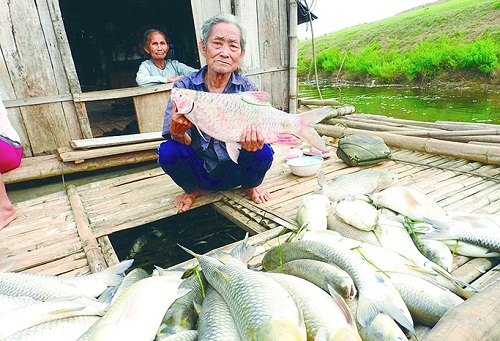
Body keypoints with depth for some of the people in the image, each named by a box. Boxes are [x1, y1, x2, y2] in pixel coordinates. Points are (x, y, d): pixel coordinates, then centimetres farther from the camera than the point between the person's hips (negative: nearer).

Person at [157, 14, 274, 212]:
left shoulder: (247, 89, -10)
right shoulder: (184, 86, -11)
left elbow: (252, 138, -16)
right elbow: (185, 142, -15)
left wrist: (252, 138, -41)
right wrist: (178, 133, -39)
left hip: (234, 171, 0)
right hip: (199, 170, 0)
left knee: (263, 152, -27)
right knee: (168, 151, -26)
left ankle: (251, 186, 10)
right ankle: (193, 189, 8)